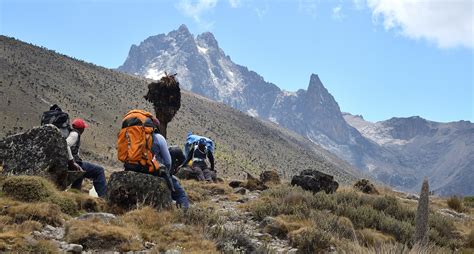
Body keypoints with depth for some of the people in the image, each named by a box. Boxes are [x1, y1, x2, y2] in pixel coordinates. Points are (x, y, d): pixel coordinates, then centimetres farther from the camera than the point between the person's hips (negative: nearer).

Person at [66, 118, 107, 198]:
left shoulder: (69, 132, 18)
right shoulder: (74, 134, -11)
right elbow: (65, 145, -28)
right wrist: (72, 163, -26)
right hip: (73, 164, -10)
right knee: (99, 170, -7)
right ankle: (103, 195, -8)